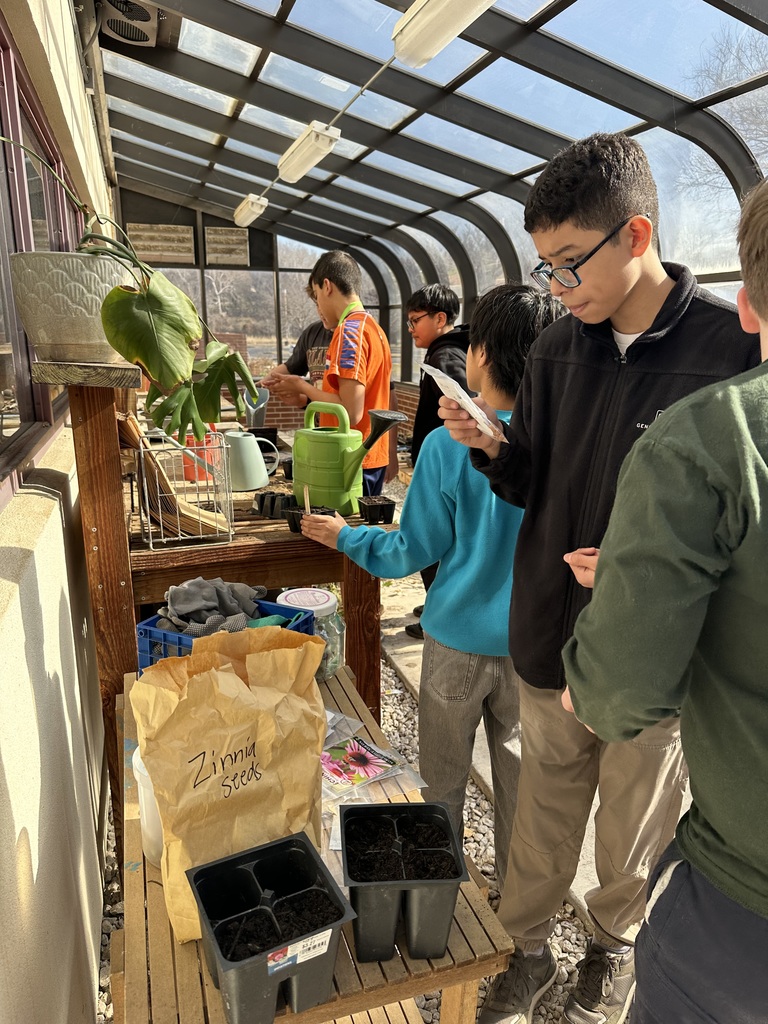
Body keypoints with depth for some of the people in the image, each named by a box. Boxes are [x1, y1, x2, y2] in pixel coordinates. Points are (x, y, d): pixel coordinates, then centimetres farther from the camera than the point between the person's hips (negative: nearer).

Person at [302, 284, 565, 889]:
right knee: (518, 770, 22)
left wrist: (344, 537, 2)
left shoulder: (448, 444, -19)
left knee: (444, 775, 19)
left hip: (459, 638, -3)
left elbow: (416, 552, -13)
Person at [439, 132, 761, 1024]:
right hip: (551, 635, 3)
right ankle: (528, 947, 45)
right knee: (545, 807, 19)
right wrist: (490, 447, -13)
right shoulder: (558, 348, 0)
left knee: (634, 819, 20)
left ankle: (614, 943, 50)